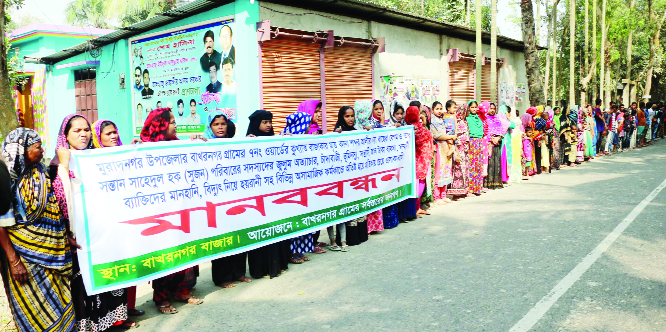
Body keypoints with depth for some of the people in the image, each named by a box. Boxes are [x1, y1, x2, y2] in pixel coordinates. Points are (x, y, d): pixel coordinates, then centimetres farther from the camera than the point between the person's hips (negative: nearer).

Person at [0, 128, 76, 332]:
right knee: (34, 307, 7)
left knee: (58, 302, 13)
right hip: (25, 253, -6)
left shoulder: (39, 173, 4)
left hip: (50, 249, 6)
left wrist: (66, 238, 6)